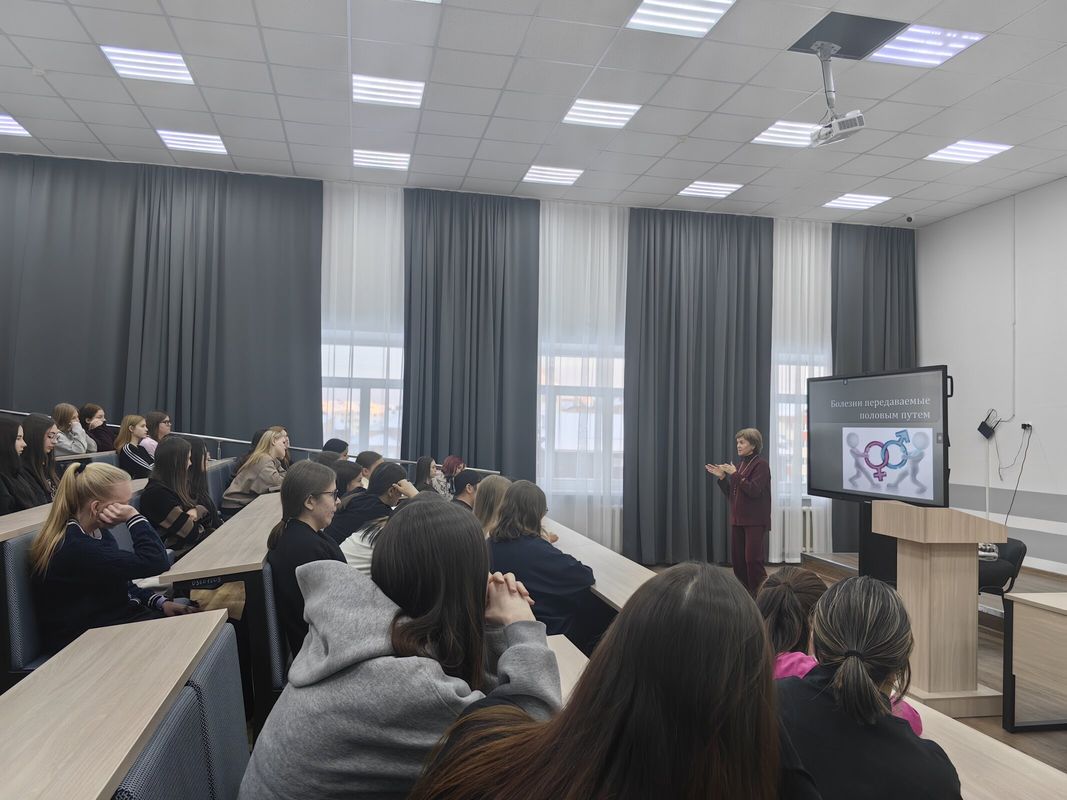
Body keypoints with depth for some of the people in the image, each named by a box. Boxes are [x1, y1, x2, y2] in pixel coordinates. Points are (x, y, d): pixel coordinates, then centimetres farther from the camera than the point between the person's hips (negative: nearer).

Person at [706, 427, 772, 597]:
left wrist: (735, 474, -17)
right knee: (737, 559, 7)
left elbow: (754, 490, -20)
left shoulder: (761, 464, -8)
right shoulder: (740, 465, 14)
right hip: (738, 519, 8)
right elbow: (731, 494, 15)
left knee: (753, 559, -11)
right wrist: (722, 477, 3)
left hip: (755, 521, -8)